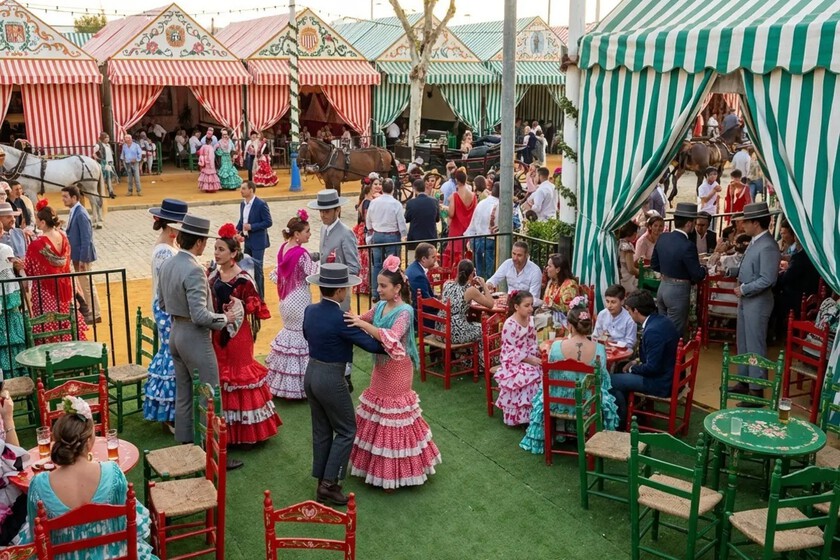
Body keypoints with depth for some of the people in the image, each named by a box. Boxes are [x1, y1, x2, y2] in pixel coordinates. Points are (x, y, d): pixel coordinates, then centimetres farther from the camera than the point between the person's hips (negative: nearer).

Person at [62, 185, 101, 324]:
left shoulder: (81, 214, -22)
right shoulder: (74, 211, 6)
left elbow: (86, 238, -22)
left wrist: (82, 259, -21)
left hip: (82, 255, -9)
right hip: (77, 254, 9)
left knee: (87, 284, 1)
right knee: (83, 284, 18)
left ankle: (95, 314, 11)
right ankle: (88, 310, 30)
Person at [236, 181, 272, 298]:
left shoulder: (261, 204, -16)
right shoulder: (243, 204, 7)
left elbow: (268, 222, -16)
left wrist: (251, 226, -21)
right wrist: (237, 229, -2)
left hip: (258, 242, -7)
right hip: (247, 241, 7)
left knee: (257, 269, -2)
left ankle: (259, 296, 8)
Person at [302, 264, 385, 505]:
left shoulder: (310, 311, 1)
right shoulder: (340, 318, -22)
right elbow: (371, 345, -19)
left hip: (311, 373, 8)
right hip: (330, 378, -8)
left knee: (321, 430, 18)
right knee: (346, 430, 7)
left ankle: (321, 481, 27)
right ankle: (329, 484, 7)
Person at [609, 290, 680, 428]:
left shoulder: (653, 331, -28)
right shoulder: (661, 320, 2)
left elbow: (652, 368, -24)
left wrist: (632, 369, -7)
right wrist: (638, 361, 6)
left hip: (661, 383, -10)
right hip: (670, 375, 10)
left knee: (609, 380, -7)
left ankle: (622, 422, 10)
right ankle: (629, 410, 27)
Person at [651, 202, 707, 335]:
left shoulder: (663, 238, -1)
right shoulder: (687, 246, -22)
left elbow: (654, 264, 10)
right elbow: (698, 275, -16)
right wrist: (704, 269, 5)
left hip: (662, 288, 7)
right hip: (678, 292, -7)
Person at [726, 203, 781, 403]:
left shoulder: (768, 247, -20)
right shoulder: (755, 242, 9)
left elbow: (767, 279, -24)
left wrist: (743, 290, -17)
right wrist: (730, 271, 9)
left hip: (757, 303, -10)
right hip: (746, 301, 10)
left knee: (755, 346, -2)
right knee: (743, 343, 17)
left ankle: (757, 389, 7)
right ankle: (744, 382, 30)